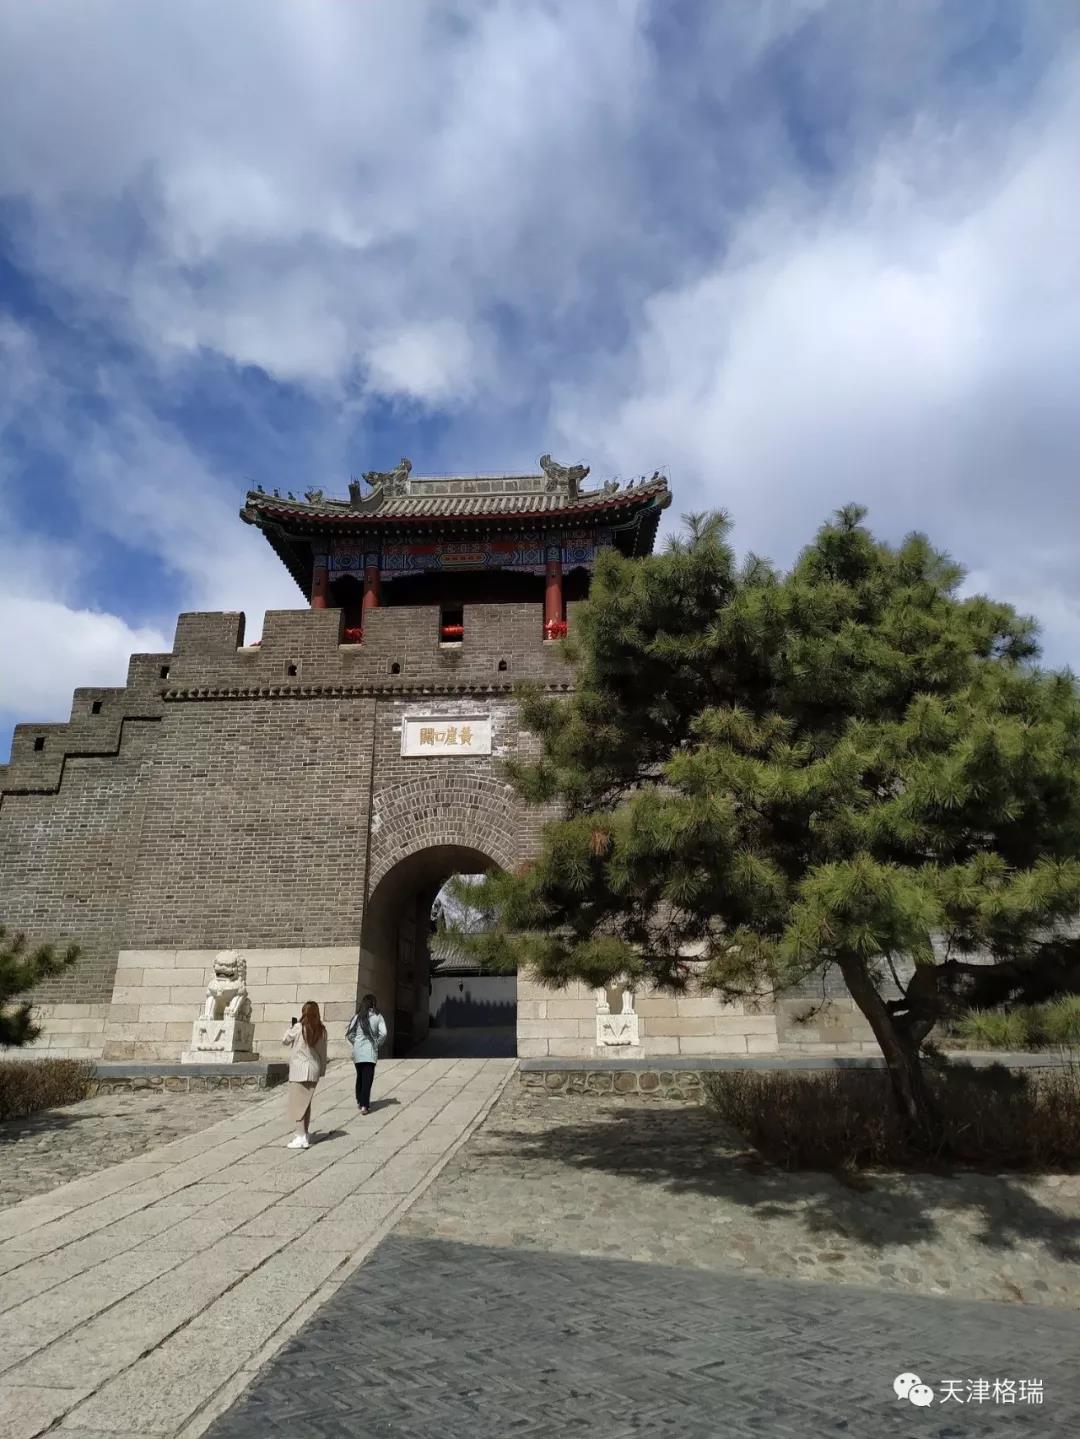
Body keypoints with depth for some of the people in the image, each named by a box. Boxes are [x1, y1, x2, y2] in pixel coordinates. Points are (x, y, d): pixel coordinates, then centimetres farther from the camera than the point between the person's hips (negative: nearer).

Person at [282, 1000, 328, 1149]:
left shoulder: (298, 1028, -12)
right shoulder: (322, 1030, 1)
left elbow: (285, 1041, 3)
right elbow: (323, 1052, 6)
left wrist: (290, 1027, 17)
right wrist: (322, 1069, 15)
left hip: (299, 1070, -5)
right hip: (314, 1070, 5)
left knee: (297, 1103, -1)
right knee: (307, 1103, 17)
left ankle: (301, 1138, -6)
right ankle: (304, 1134, 26)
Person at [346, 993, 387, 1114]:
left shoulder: (357, 1016, 3)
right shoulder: (377, 1017, -2)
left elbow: (349, 1034, 0)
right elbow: (383, 1034, -11)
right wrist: (377, 1045, 4)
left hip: (357, 1051, 3)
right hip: (370, 1051, -3)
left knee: (360, 1076, 19)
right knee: (367, 1078, -1)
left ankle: (360, 1101, 29)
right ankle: (364, 1106, -8)